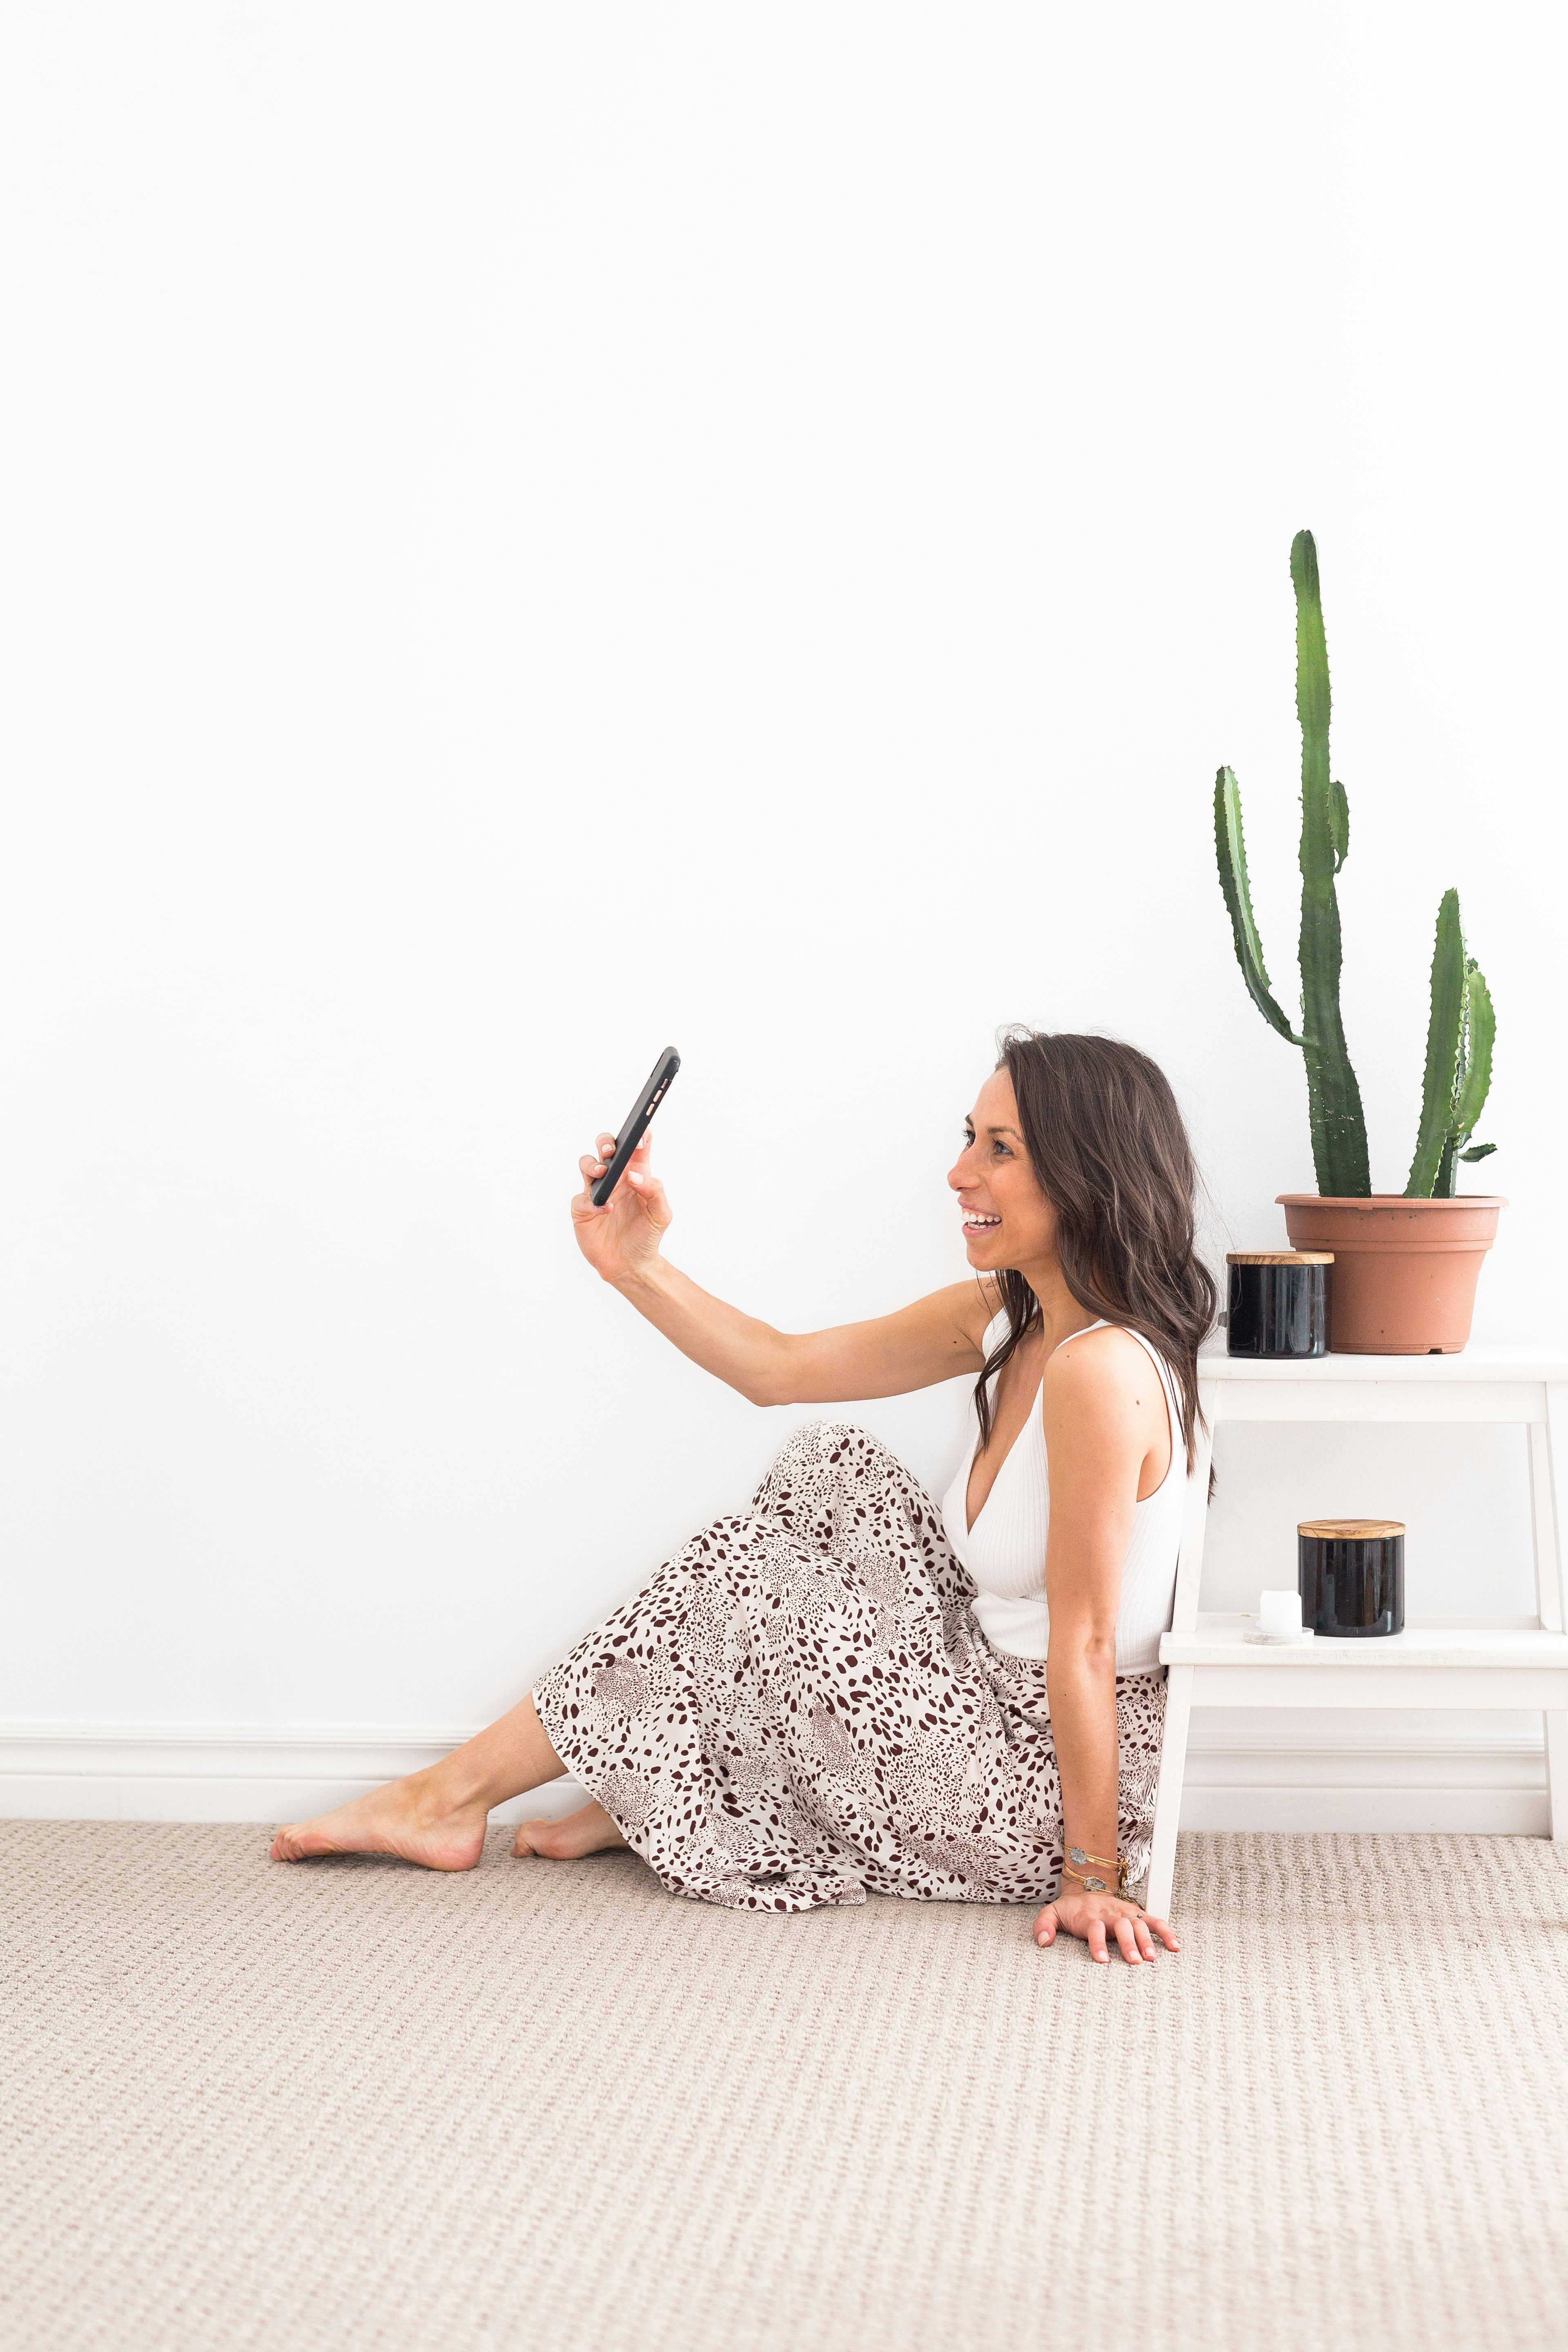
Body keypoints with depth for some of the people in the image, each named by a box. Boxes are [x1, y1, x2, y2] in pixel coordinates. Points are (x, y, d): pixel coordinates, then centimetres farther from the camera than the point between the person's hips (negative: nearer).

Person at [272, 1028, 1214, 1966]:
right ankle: (644, 1799, 12)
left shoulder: (1100, 1369, -27)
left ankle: (451, 1796, 22)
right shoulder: (1005, 1315, 2)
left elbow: (1084, 1645, -25)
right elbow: (778, 1369, 8)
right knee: (833, 1474, 5)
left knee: (740, 1605, 0)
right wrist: (635, 1265, -2)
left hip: (1049, 1794, -8)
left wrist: (1094, 1877, -21)